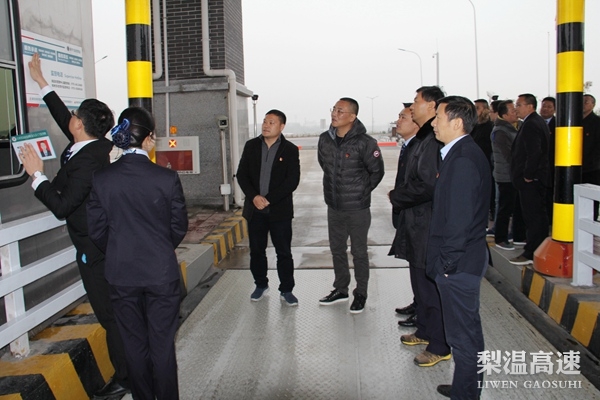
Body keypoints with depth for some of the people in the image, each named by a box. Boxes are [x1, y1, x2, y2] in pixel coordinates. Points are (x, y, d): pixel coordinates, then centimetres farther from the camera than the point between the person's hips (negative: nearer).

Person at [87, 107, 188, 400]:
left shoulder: (101, 179, -8)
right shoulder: (167, 178, -14)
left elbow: (97, 230, -2)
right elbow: (179, 227, -4)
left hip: (121, 275, 2)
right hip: (161, 273, -2)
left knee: (134, 345, 16)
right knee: (162, 345, 11)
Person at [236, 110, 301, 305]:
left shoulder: (290, 150, -3)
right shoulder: (251, 146, 5)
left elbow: (293, 180, -10)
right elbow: (241, 174, 3)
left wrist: (269, 199, -16)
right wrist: (254, 197, -12)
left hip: (280, 210, -3)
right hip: (255, 208, 3)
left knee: (284, 252, 4)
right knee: (256, 251, 12)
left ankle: (286, 290, 18)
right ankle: (261, 285, 31)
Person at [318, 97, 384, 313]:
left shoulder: (364, 143, -16)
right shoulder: (325, 139, 0)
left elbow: (377, 171, -5)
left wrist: (363, 191, 0)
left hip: (358, 208, -5)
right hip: (334, 206, 6)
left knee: (359, 252, 8)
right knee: (337, 250, 17)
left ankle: (360, 294, 24)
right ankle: (340, 289, 34)